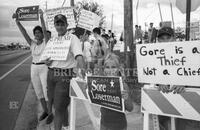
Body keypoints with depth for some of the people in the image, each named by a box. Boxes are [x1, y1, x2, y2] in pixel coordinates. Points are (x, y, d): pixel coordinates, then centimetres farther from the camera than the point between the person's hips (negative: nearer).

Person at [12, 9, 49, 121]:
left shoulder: (46, 42, -6)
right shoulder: (32, 43, 6)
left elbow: (45, 30, -23)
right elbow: (24, 32, -5)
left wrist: (41, 17, -37)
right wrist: (17, 21, -17)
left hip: (45, 68, -6)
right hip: (34, 69, 6)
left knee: (47, 92, -4)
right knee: (39, 92, 12)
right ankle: (45, 111, 27)